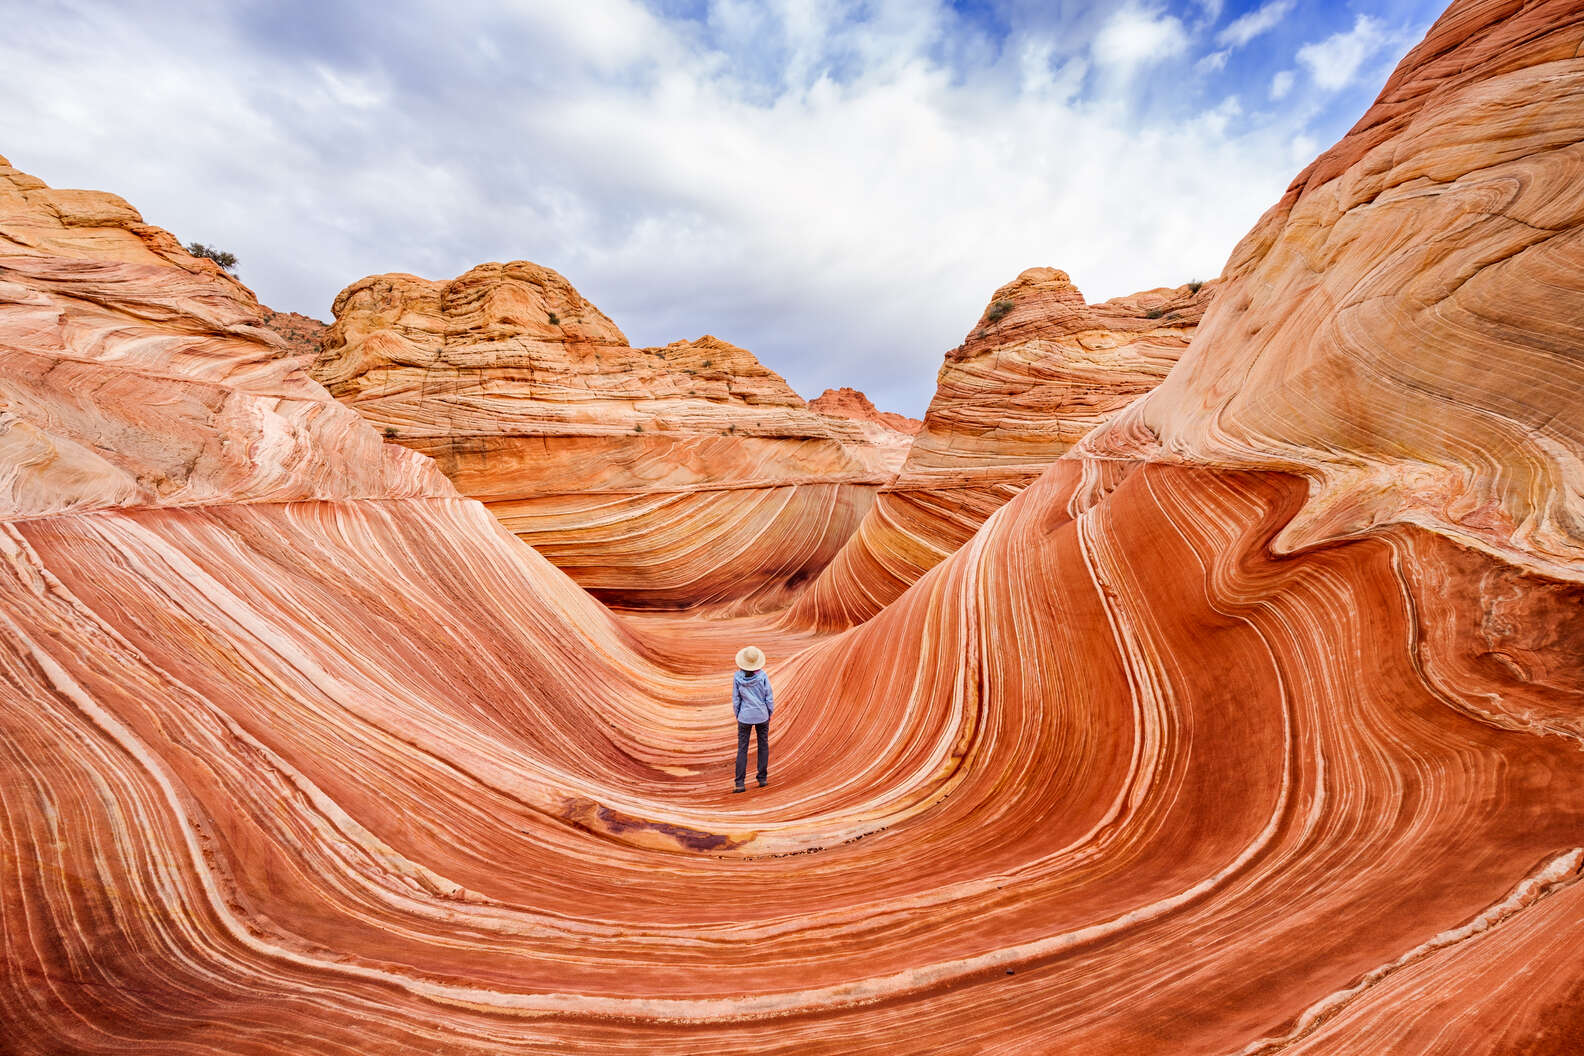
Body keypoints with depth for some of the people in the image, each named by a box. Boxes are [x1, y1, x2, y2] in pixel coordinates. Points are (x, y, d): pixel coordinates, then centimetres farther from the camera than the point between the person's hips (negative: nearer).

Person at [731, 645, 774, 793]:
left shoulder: (737, 677, -11)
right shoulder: (762, 675, -13)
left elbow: (736, 699, -4)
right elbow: (769, 697, -6)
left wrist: (737, 715, 10)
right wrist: (770, 712, 9)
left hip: (745, 716, 0)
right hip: (762, 716, 0)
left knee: (742, 749, 6)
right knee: (763, 746, 15)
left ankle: (739, 783, 4)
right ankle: (763, 778, 20)